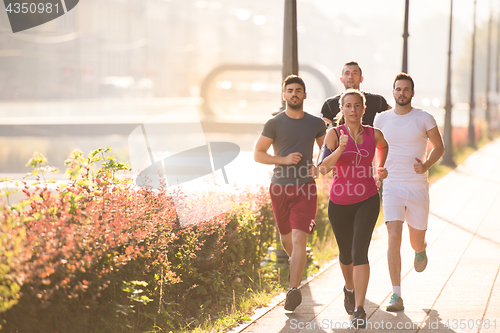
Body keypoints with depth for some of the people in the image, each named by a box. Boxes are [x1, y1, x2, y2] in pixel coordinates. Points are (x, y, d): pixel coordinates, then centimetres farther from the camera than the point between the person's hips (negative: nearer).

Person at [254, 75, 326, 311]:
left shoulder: (316, 124, 5)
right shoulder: (274, 124, -2)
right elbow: (257, 154, 0)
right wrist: (284, 160, -14)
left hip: (305, 188, -1)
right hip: (280, 188, 1)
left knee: (299, 239, -15)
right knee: (286, 238, 15)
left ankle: (294, 290, -16)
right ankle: (296, 262, 48)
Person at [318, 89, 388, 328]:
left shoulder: (374, 134, -4)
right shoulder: (334, 134, -12)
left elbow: (383, 145, 22)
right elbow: (323, 167, -26)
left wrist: (381, 168, 12)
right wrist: (340, 148, -40)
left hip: (367, 201, -1)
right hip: (340, 203, 1)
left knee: (359, 251, -18)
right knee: (346, 253, 18)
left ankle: (359, 309, -19)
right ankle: (350, 288, 50)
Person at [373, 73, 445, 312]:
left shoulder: (424, 119, -2)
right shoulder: (382, 119, 3)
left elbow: (439, 147, 8)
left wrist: (427, 165, -10)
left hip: (418, 187, 0)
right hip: (392, 187, 0)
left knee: (417, 241, 10)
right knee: (394, 238, -17)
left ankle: (420, 249, 52)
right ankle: (396, 297, -15)